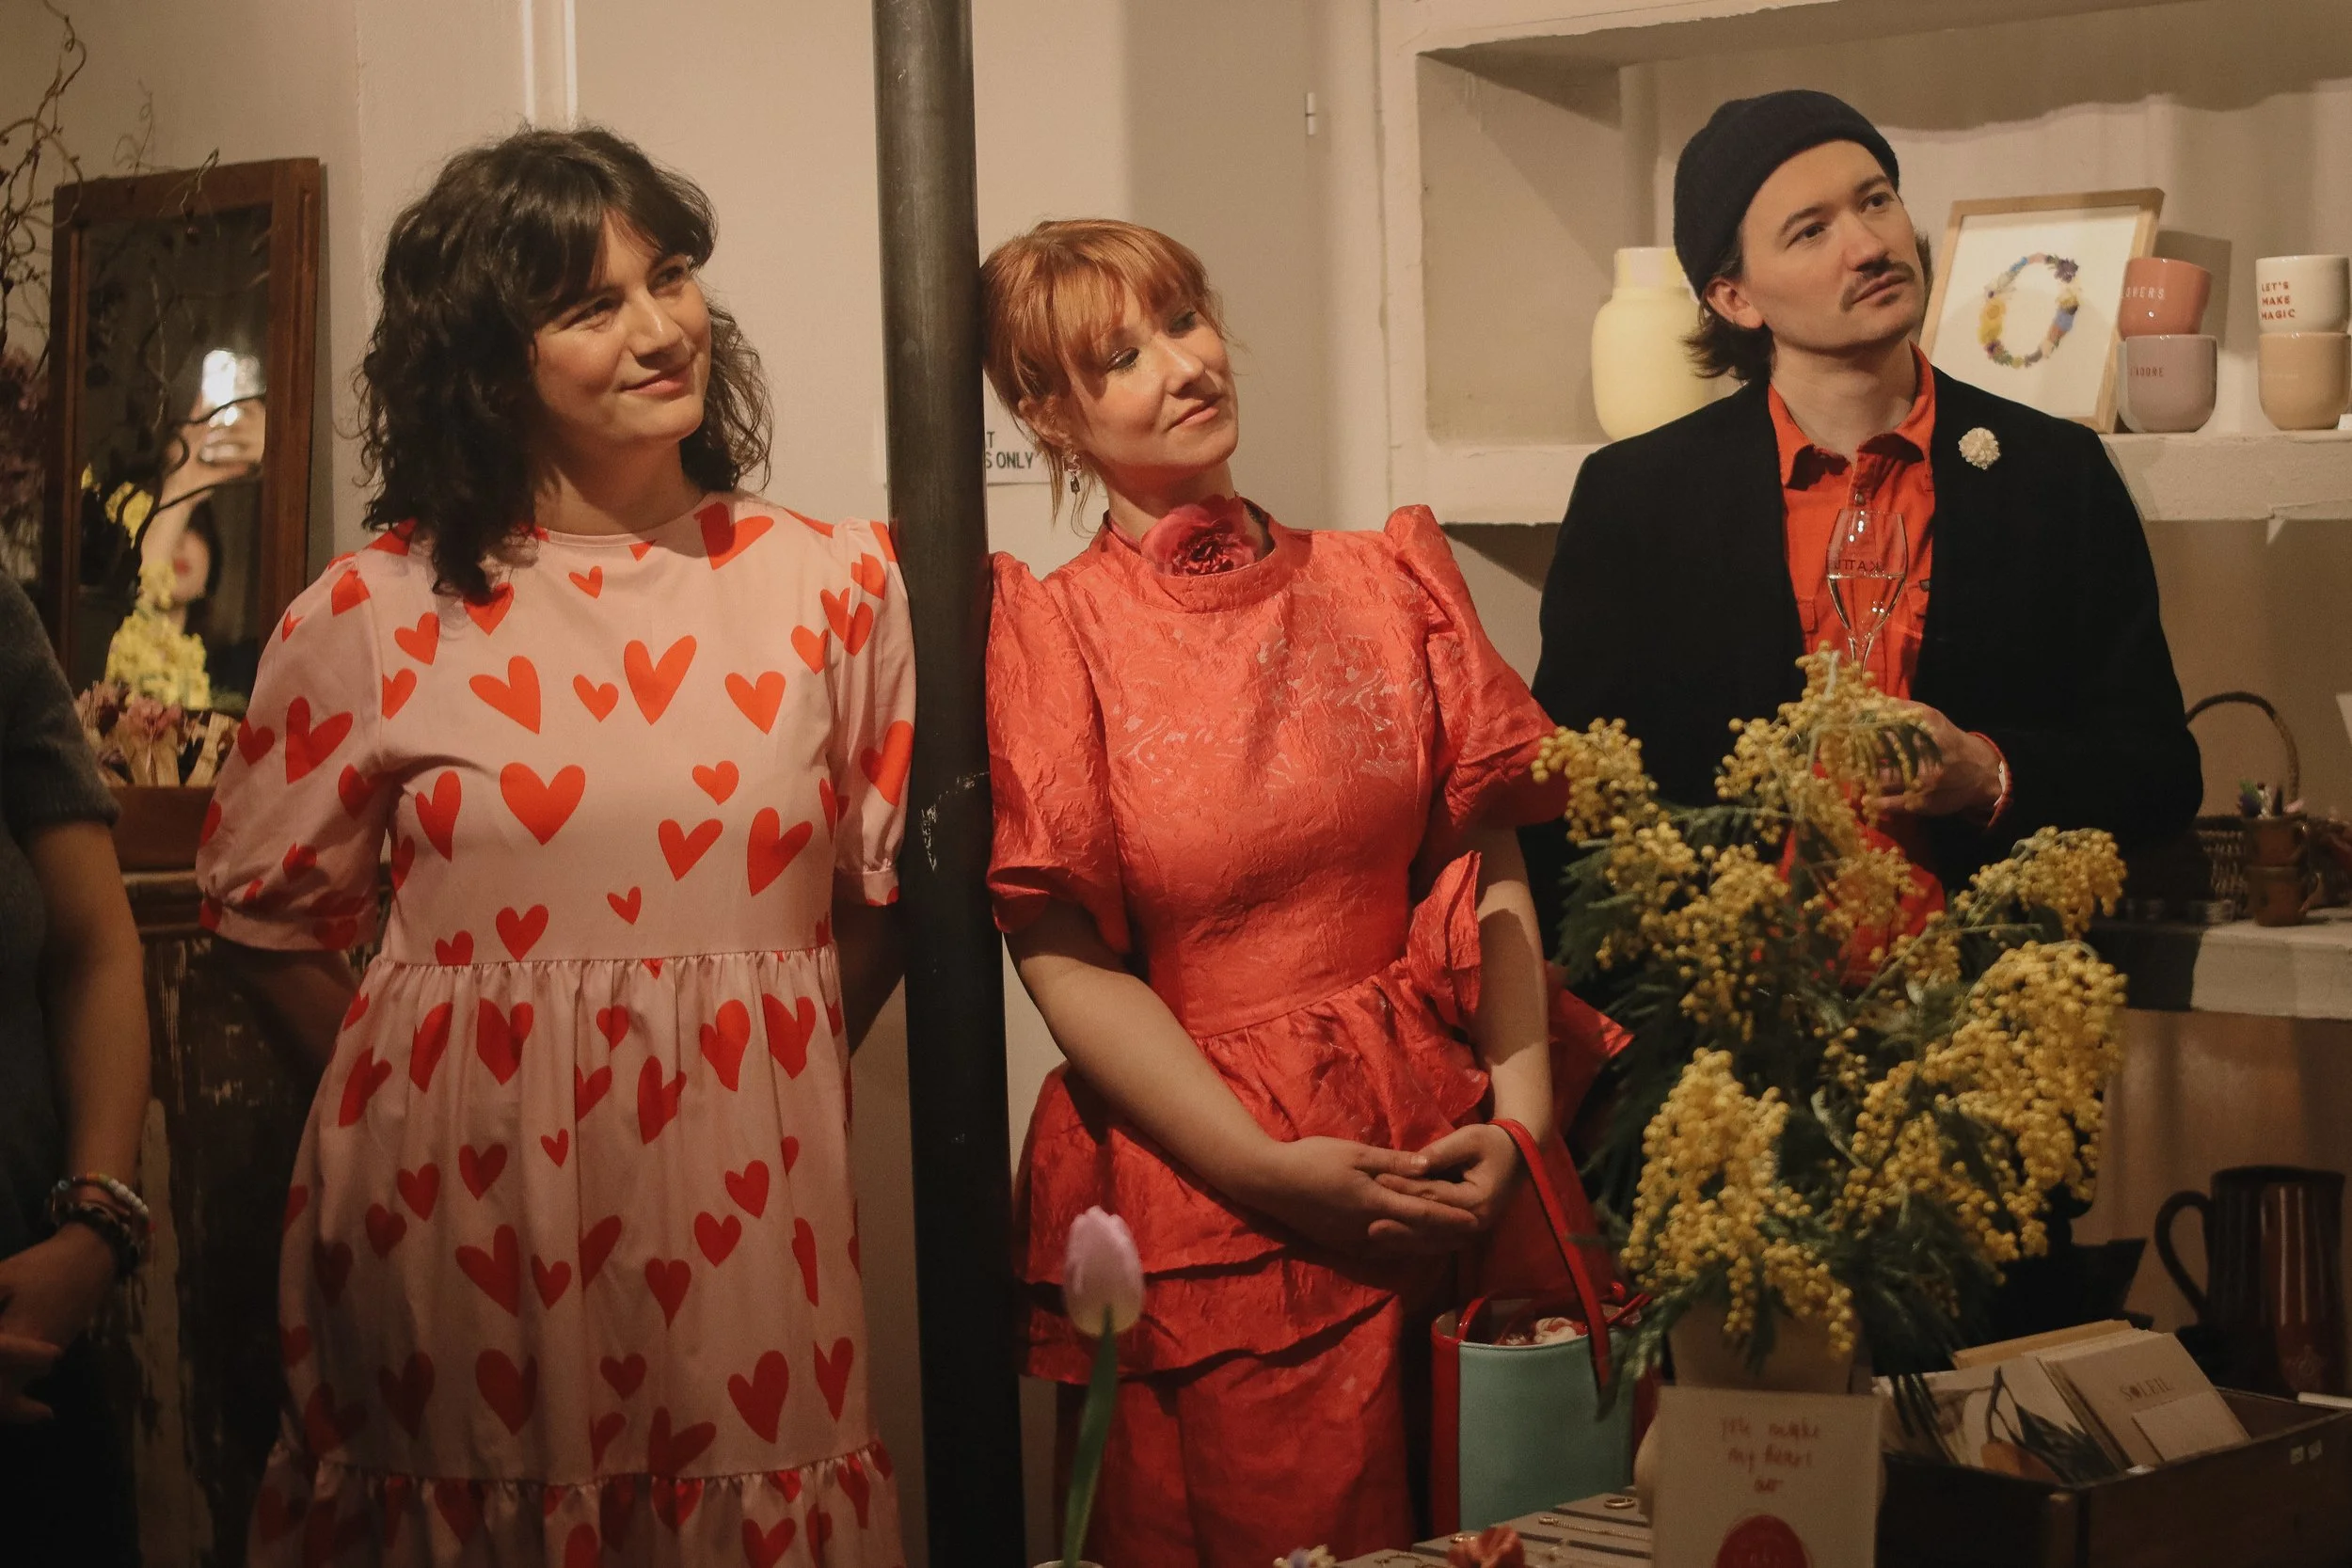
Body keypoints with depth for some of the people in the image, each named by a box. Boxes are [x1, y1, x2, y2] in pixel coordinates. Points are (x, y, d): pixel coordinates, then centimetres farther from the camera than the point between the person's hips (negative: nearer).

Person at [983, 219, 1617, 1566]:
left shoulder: (1391, 582, 7)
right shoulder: (1051, 631, -3)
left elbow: (1488, 868, 3)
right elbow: (1071, 964, -9)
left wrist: (1521, 1110, -10)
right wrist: (1271, 1169, -16)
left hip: (1439, 1170, 3)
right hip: (1195, 1189, -3)